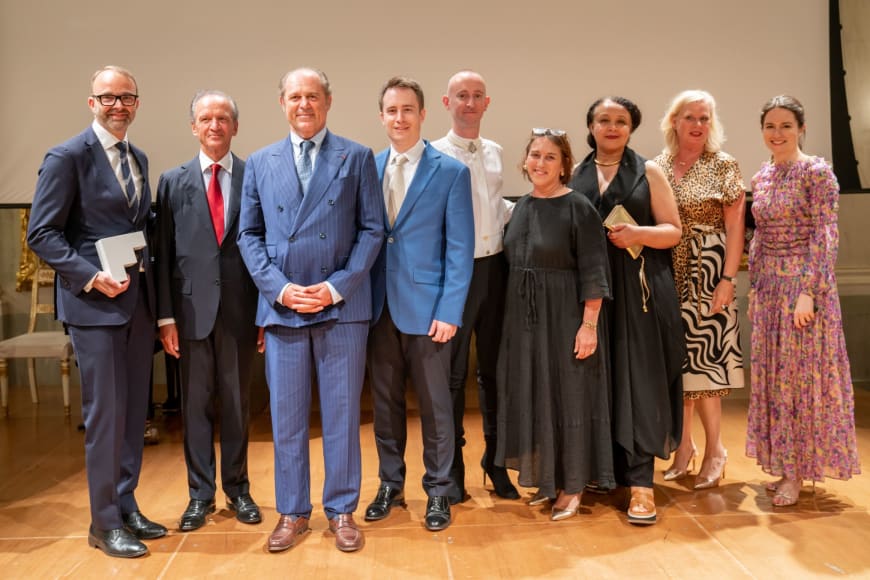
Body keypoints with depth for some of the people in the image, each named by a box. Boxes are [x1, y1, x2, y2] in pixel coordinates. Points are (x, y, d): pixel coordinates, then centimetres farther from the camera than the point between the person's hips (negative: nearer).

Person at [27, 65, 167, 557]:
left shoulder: (139, 159, 14)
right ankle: (105, 523, 12)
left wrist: (149, 272, 6)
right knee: (105, 413, -1)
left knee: (135, 410, 12)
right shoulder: (67, 157, -7)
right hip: (94, 302, -7)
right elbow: (42, 234, -10)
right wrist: (91, 276, -19)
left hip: (139, 301, 7)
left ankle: (127, 506, 25)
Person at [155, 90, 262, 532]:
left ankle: (237, 489, 24)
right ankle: (200, 494, 21)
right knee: (195, 404, 8)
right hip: (192, 308, 1)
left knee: (236, 403, 10)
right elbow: (163, 252, 3)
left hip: (240, 309, -1)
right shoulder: (173, 181, 7)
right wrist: (165, 315, -3)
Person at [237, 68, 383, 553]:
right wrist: (279, 288, -6)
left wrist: (337, 287, -10)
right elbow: (249, 234, 9)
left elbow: (372, 229, 0)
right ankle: (293, 513, 22)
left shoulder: (357, 158, 4)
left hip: (343, 305, -2)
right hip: (282, 307, 2)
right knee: (286, 417, 8)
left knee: (342, 413, 6)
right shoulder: (260, 163, 11)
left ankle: (342, 511, 20)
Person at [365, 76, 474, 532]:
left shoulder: (451, 172, -3)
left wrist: (449, 311, -13)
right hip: (379, 306, 4)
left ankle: (437, 491, 22)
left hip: (426, 307, -3)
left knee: (434, 404, 6)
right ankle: (390, 484, 28)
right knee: (385, 401, 12)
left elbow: (460, 249, -6)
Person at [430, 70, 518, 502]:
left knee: (494, 368, 13)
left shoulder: (495, 152, 11)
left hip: (493, 268, 5)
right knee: (452, 372, 5)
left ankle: (495, 461, 27)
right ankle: (452, 468, 19)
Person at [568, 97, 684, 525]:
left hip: (638, 289, -2)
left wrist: (639, 233, -15)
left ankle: (640, 481, -2)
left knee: (637, 379, -6)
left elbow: (673, 231, 3)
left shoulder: (648, 172, 6)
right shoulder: (575, 175, 12)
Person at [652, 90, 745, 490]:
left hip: (707, 272, -3)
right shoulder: (656, 167, 7)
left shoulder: (724, 166, -1)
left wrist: (728, 279, -13)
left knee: (701, 355, -3)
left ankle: (715, 449, 13)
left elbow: (735, 227, -5)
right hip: (668, 274, 3)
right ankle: (684, 446, 19)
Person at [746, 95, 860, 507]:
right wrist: (755, 288, 12)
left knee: (801, 373, -1)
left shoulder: (817, 172, -9)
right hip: (769, 288, 7)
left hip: (803, 284, -6)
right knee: (773, 375, 9)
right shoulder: (761, 178, 11)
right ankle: (786, 464, 22)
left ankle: (797, 472, 10)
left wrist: (808, 292, -19)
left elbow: (825, 237, -13)